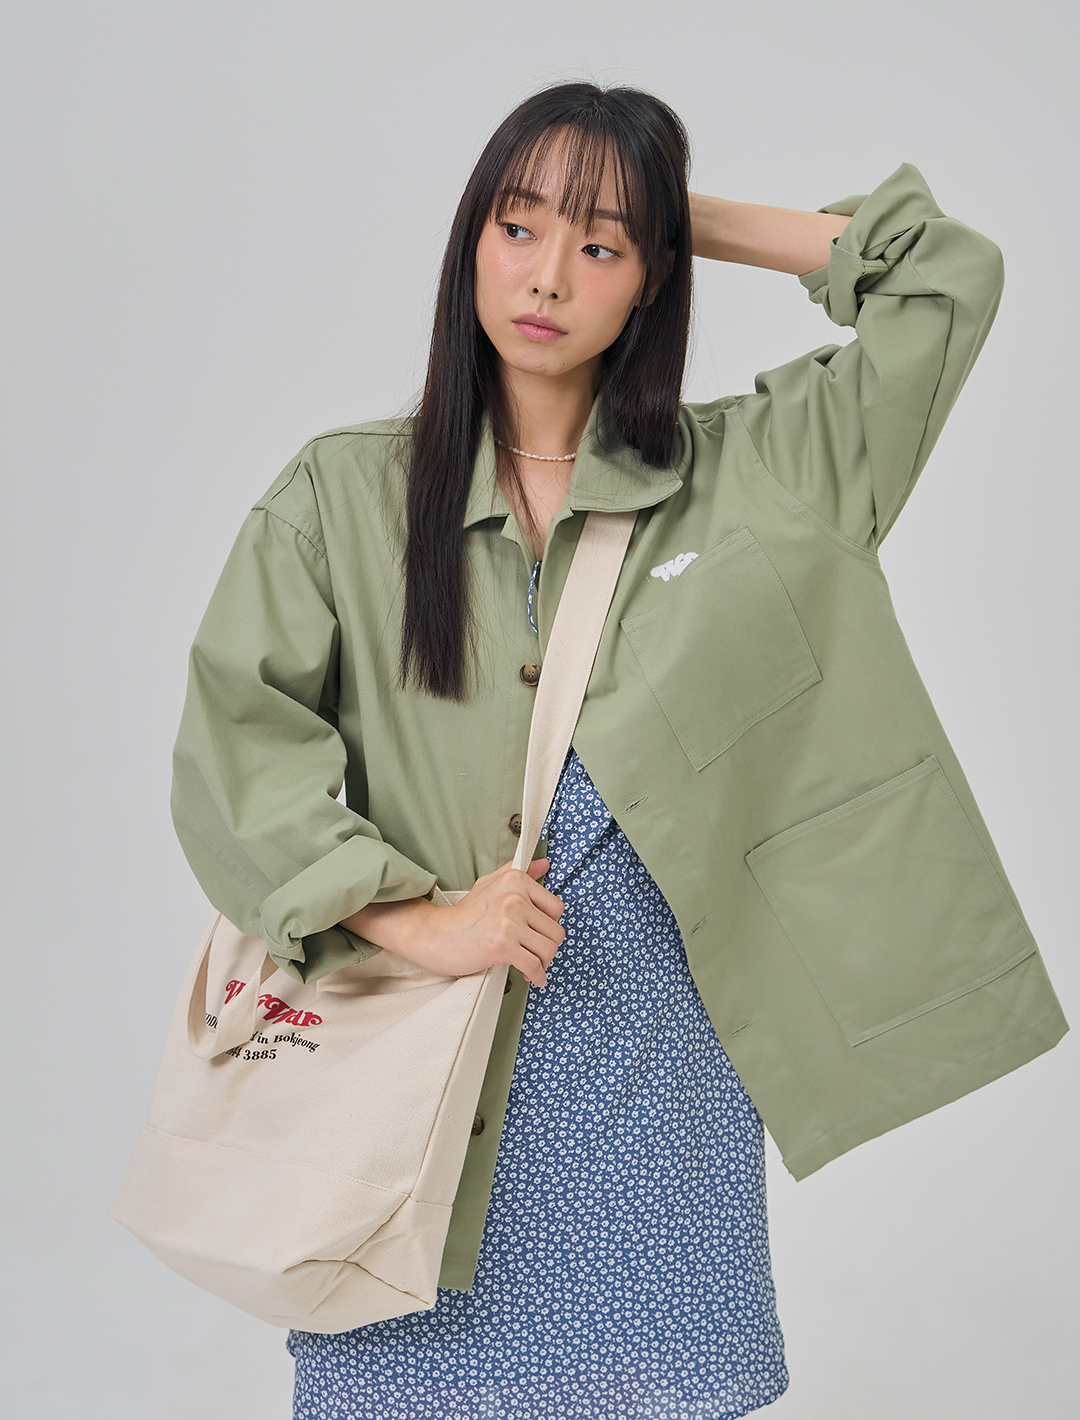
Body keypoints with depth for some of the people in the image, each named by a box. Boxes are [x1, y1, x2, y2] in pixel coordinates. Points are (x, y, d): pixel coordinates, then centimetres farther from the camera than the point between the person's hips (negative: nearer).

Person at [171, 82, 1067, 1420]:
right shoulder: (343, 496, 1)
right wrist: (415, 919, -15)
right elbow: (232, 736, -5)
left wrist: (697, 222, 5)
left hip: (662, 1055, 1)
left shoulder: (742, 473, 4)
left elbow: (952, 277, 5)